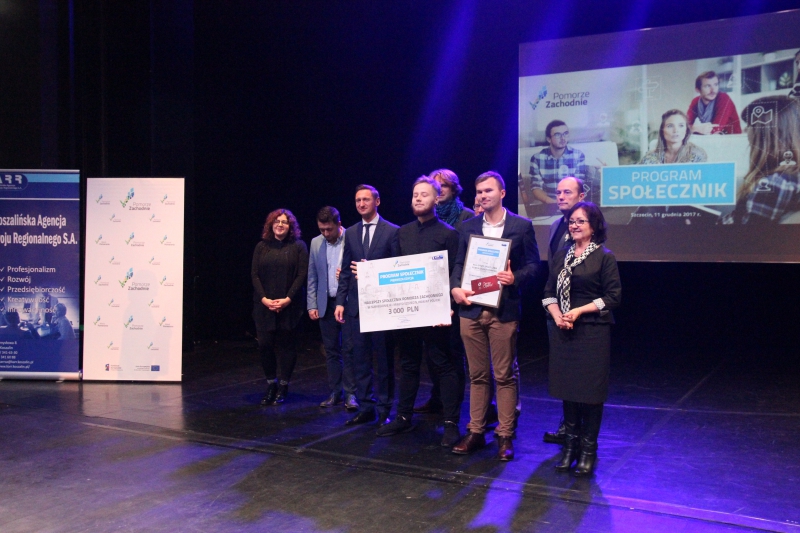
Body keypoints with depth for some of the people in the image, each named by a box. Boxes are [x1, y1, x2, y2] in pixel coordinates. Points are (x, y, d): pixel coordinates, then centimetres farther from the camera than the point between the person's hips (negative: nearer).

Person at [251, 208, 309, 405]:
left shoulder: (298, 246, 2)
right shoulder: (261, 247, 9)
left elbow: (302, 274, -5)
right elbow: (254, 274, 5)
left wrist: (288, 299, -13)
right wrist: (264, 299, -9)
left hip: (289, 306, -2)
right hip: (264, 305, 2)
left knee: (286, 344, 3)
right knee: (265, 344, -1)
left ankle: (283, 386, 14)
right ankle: (271, 384, 15)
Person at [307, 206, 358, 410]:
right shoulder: (316, 243, 7)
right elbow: (312, 277, 10)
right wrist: (311, 305, 5)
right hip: (326, 304, 4)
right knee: (331, 351, 10)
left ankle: (350, 393, 8)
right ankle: (335, 392, 19)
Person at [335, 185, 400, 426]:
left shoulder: (392, 232, -2)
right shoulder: (350, 233, 13)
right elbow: (345, 270, 12)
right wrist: (340, 301, 5)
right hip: (355, 304, 4)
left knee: (384, 359, 4)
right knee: (358, 358, 7)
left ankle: (384, 409, 16)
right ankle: (365, 407, 19)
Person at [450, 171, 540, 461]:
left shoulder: (521, 226, 1)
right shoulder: (468, 226, 10)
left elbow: (533, 263, 1)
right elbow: (458, 263, 12)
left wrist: (515, 278, -18)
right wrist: (455, 287, -6)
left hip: (504, 310, -3)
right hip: (471, 309, 3)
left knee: (505, 375, 3)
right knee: (477, 375, 10)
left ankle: (505, 435, 13)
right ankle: (475, 432, 19)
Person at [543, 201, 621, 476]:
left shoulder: (604, 256, -4)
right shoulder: (562, 254, 11)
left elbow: (614, 296, -7)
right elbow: (549, 291, 11)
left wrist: (579, 311, -13)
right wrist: (556, 315, -7)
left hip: (593, 331, -5)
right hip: (562, 330, 5)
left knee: (590, 391, 1)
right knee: (567, 388, 10)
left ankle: (588, 449, 14)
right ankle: (570, 446, 22)